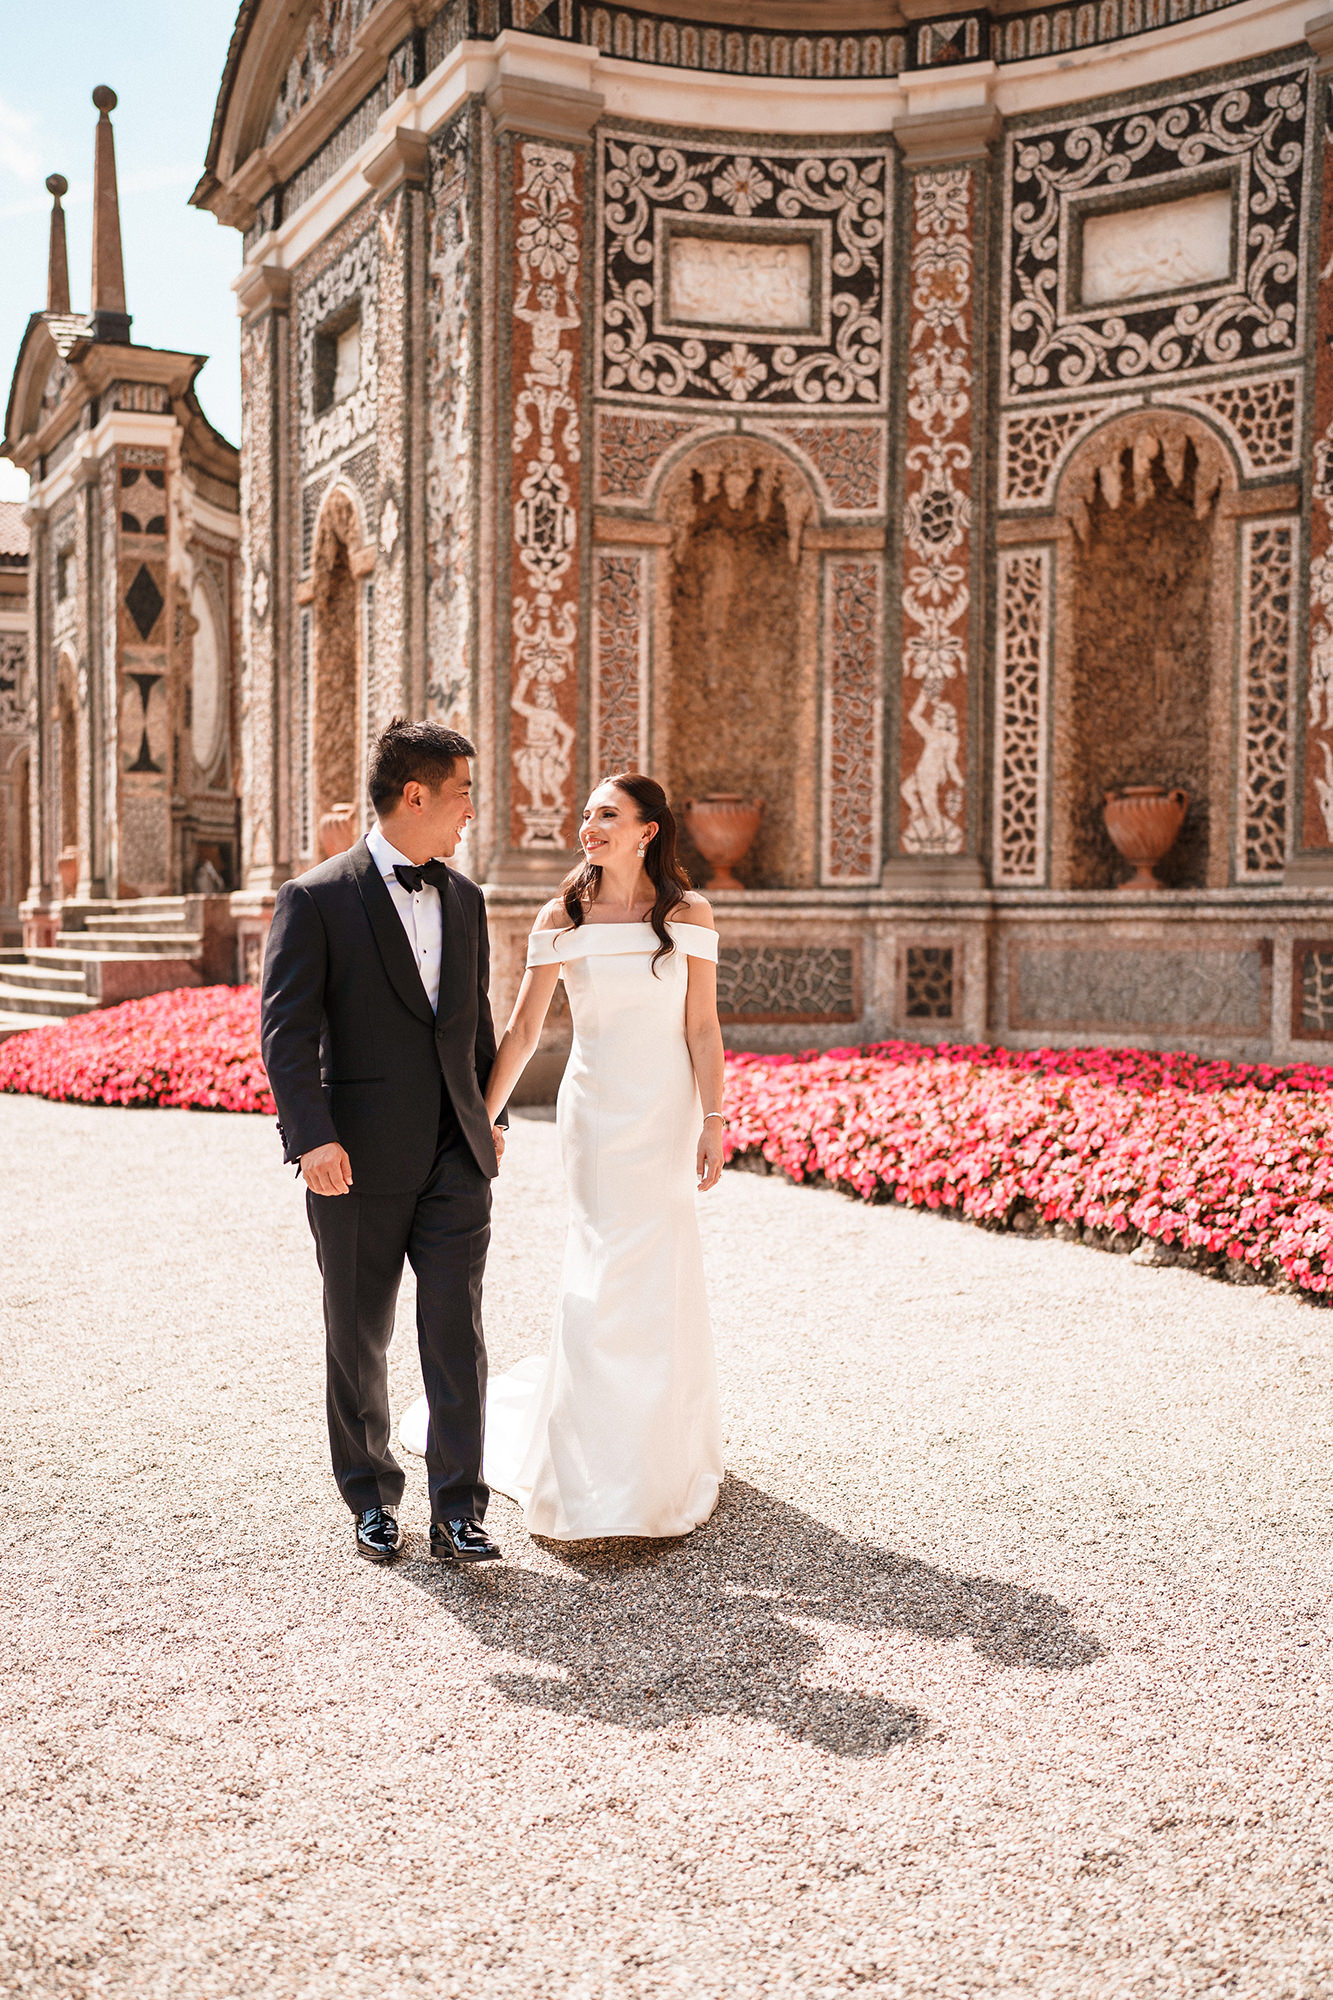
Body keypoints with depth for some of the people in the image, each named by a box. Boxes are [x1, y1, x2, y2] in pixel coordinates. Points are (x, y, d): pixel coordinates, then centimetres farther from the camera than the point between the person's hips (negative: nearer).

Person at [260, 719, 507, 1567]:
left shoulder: (465, 898, 11)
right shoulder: (316, 899, -6)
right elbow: (286, 1030, -11)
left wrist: (489, 1117, 21)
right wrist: (312, 1137, -20)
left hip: (456, 1156, 4)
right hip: (362, 1161, -3)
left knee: (457, 1335, -1)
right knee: (359, 1340, 10)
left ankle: (459, 1510, 7)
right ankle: (373, 1499, 27)